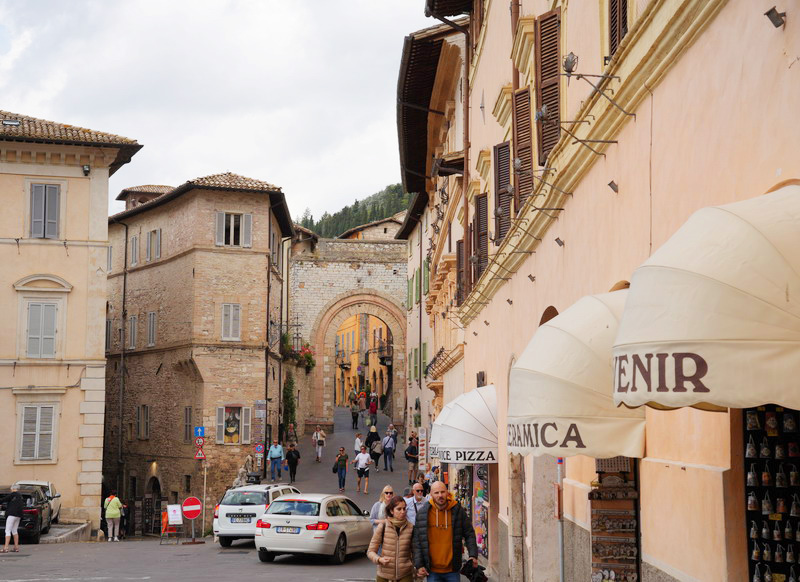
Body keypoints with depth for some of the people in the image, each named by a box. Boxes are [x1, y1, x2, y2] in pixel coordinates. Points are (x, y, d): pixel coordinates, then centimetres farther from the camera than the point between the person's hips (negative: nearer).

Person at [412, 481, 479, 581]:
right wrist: (419, 565, -4)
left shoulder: (458, 510, -1)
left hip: (453, 570, 1)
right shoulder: (423, 513, -3)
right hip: (432, 571, -1)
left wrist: (473, 555, -4)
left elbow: (469, 534, 8)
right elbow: (416, 541, 1)